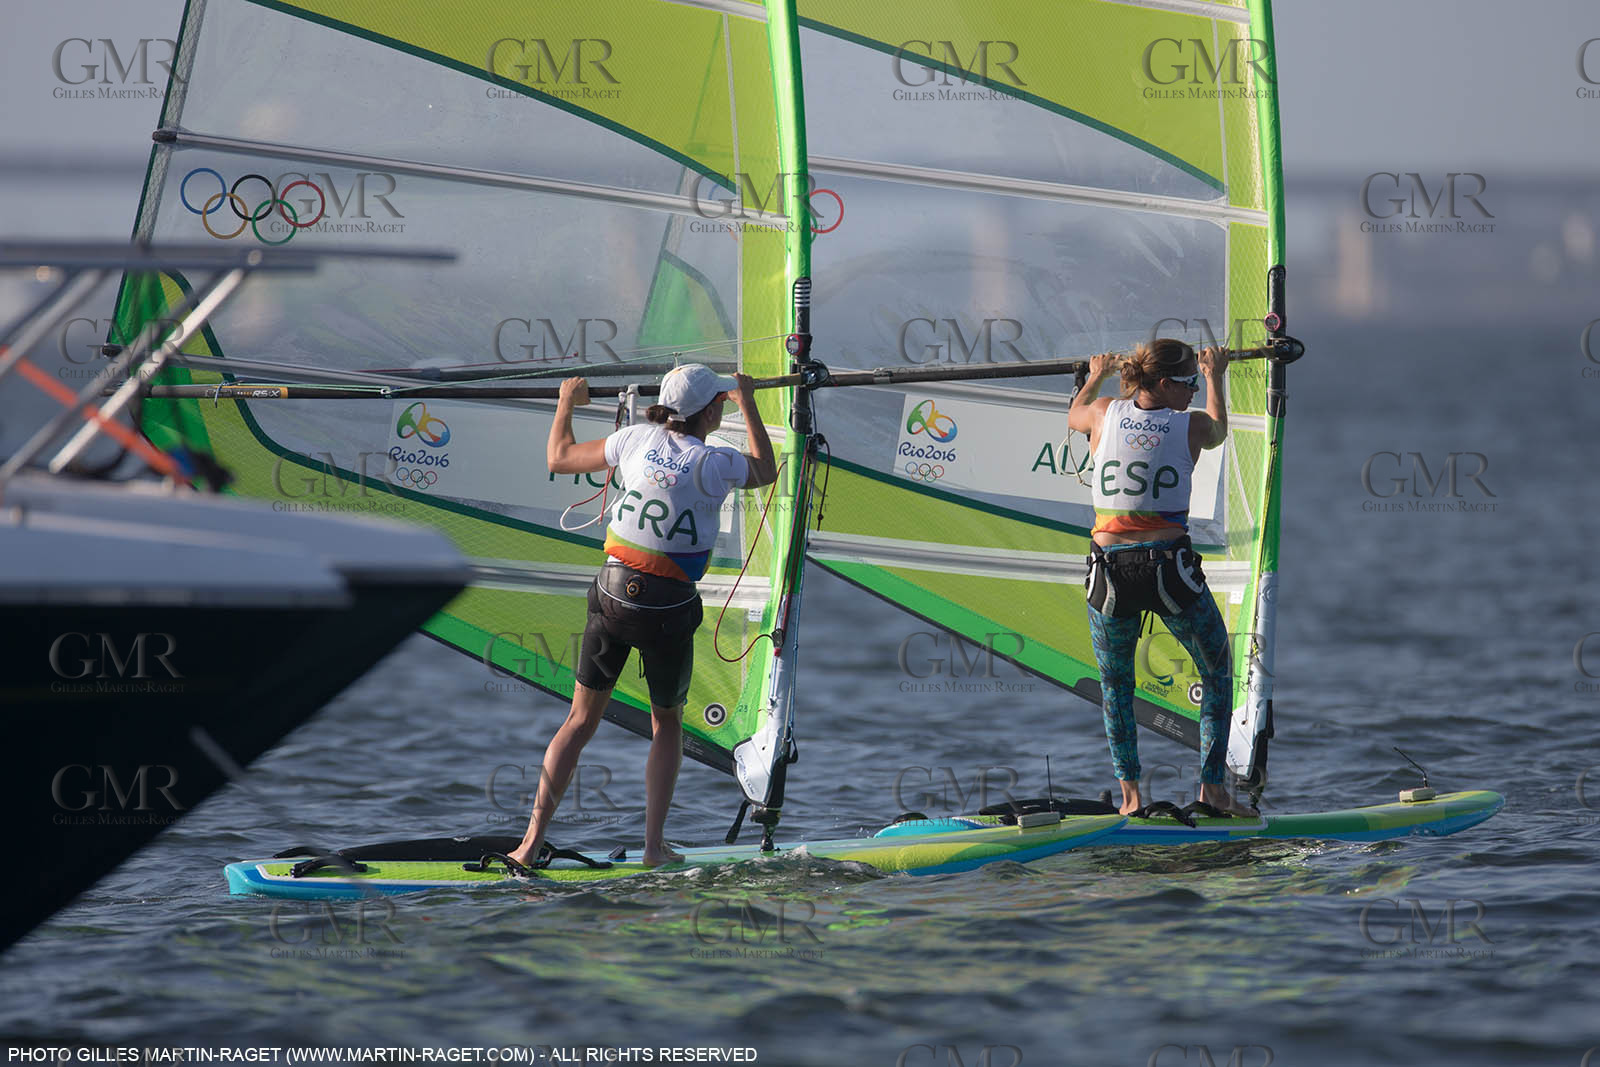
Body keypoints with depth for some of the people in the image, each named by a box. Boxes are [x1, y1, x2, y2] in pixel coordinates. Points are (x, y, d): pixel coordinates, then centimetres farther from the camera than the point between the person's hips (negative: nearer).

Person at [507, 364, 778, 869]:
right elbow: (766, 472, 10)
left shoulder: (637, 440, -3)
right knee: (667, 724, 20)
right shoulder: (712, 465, -12)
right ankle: (654, 845, 13)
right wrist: (748, 404, 18)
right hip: (669, 611, -3)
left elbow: (559, 459, 9)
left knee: (580, 721, 12)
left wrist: (566, 403, 25)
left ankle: (532, 842, 4)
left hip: (612, 595, 3)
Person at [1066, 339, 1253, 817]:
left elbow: (1073, 417, 29)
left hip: (1109, 566, 2)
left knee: (1115, 683, 22)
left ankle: (1130, 794, 14)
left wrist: (1095, 377, 49)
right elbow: (1219, 429, 24)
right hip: (1170, 569, -2)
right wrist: (1215, 378, 42)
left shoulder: (1105, 414, 3)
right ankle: (1212, 786, 9)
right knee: (1218, 673, 17)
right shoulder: (1190, 426, -2)